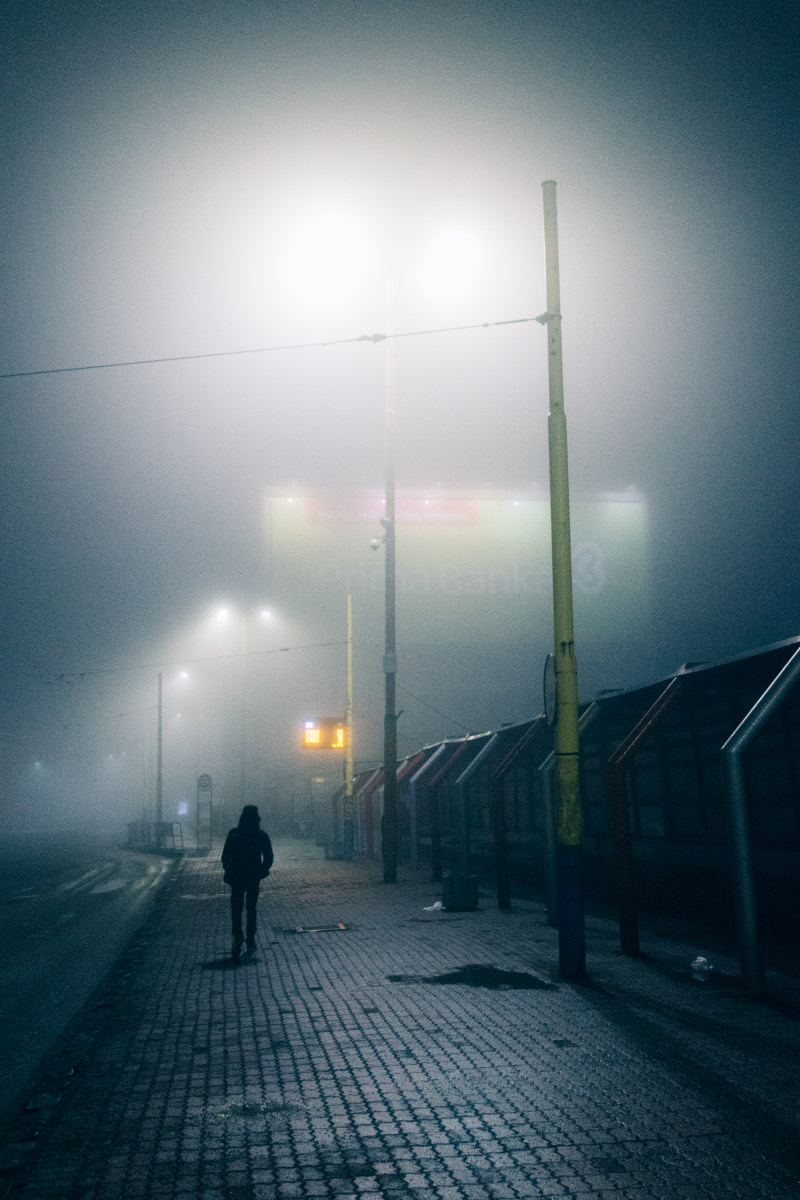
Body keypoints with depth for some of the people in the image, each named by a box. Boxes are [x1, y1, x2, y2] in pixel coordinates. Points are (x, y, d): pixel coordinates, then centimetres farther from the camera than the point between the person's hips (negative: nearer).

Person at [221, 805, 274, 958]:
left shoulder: (233, 833, -6)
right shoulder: (261, 835, -5)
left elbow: (225, 856, -5)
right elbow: (269, 857, -5)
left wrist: (228, 870, 8)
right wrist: (262, 871, 8)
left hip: (237, 877, -1)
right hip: (254, 877, 1)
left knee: (236, 909, 3)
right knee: (251, 908, 15)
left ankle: (238, 937, -17)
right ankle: (251, 940, 16)